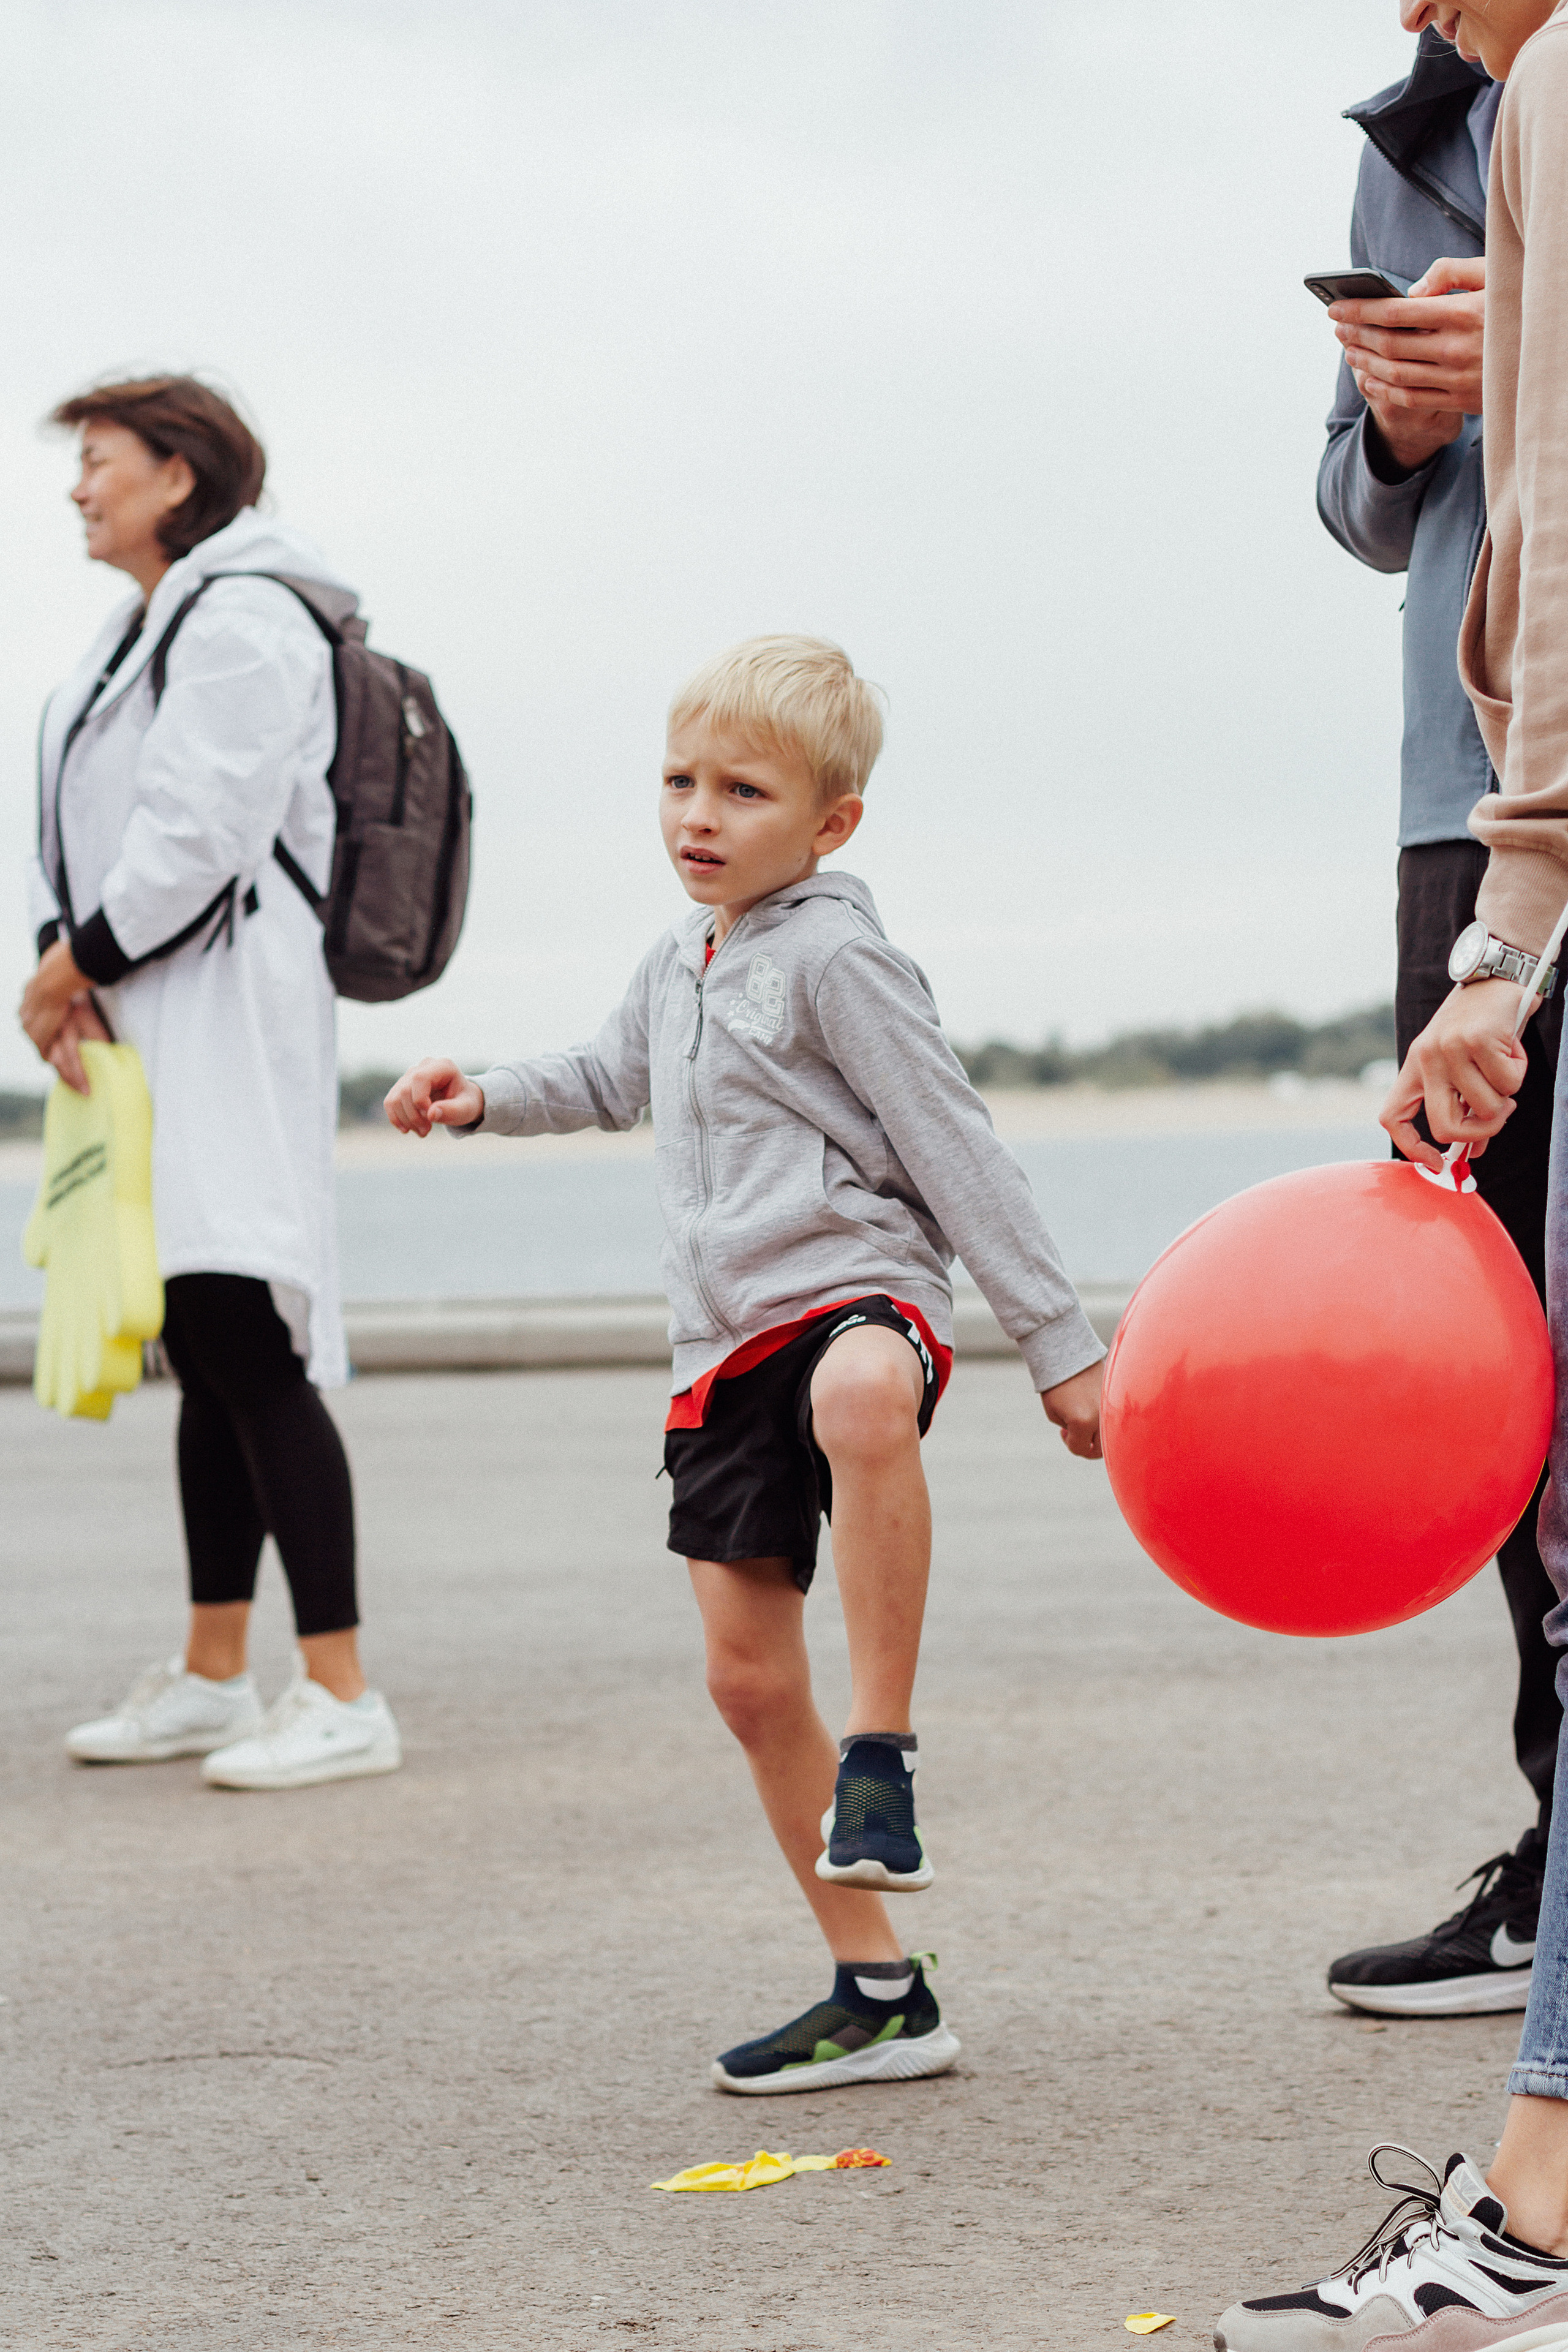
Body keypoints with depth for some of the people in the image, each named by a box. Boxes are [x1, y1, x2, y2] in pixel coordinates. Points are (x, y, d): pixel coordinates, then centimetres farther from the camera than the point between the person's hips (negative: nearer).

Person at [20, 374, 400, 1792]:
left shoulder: (241, 619, -11)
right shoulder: (145, 630, 19)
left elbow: (198, 833, -19)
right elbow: (88, 832, 16)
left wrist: (81, 956, -10)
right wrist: (63, 963, -1)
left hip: (231, 1023, -10)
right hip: (154, 1037, 10)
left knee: (251, 1355, -12)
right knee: (206, 1363, 13)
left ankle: (342, 1699, -11)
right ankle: (213, 1678, 20)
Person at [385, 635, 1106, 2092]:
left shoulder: (836, 960, -7)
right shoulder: (678, 966, 17)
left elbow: (957, 1153, -9)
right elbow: (614, 1080, 40)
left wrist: (1060, 1345, -11)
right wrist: (482, 1098, 24)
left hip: (856, 1288, -8)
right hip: (725, 1344, 8)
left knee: (863, 1398, -45)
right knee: (747, 1674, 5)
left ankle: (881, 1747, -34)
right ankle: (879, 1997, 14)